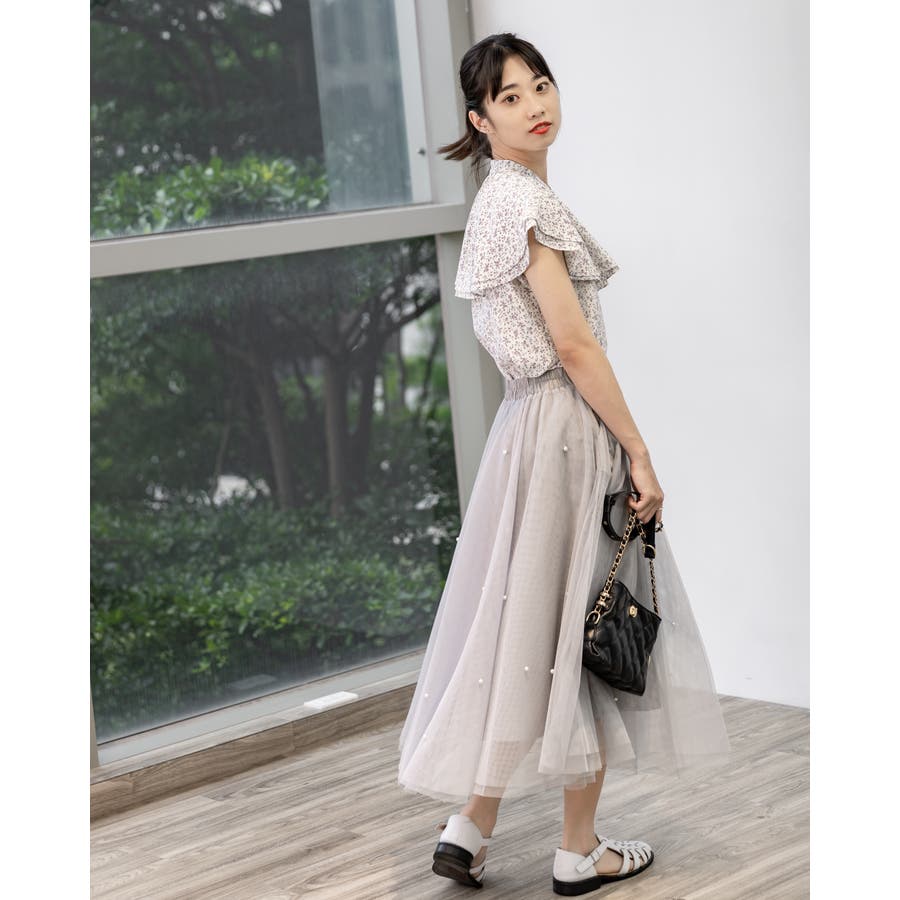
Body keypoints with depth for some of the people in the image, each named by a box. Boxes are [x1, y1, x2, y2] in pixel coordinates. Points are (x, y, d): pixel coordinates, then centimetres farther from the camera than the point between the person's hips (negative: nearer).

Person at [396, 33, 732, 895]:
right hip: (569, 429, -9)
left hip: (528, 423, 9)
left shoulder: (501, 198, 15)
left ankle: (470, 827, 15)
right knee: (585, 626, 1)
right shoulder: (525, 199, -15)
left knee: (528, 623, 13)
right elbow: (574, 343, -19)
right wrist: (638, 451, -16)